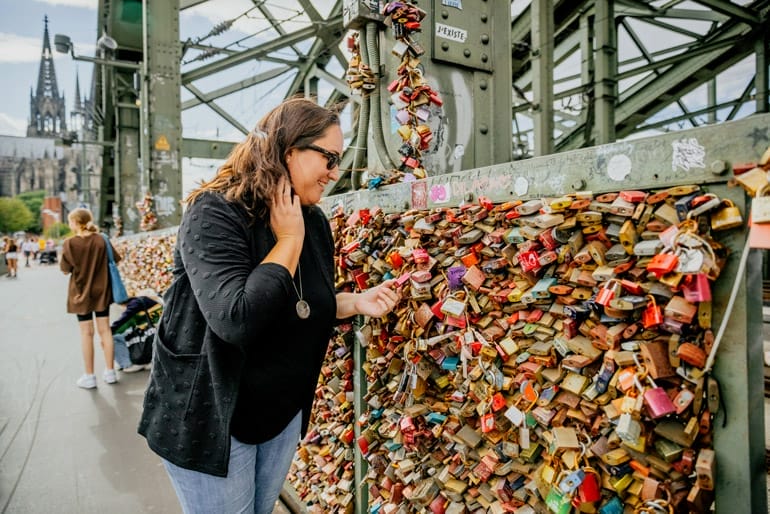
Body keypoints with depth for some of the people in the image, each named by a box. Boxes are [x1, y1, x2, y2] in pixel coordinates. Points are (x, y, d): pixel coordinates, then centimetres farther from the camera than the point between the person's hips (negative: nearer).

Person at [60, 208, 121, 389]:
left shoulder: (70, 243, -13)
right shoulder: (101, 240, -7)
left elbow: (65, 270, -8)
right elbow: (116, 260, 2)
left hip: (80, 293, -2)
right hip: (101, 291, 2)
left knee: (86, 333, 6)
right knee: (105, 330, 10)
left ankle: (89, 376, 14)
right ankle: (110, 372, 17)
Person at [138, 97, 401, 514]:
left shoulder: (314, 222, -1)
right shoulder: (215, 213, -22)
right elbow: (236, 319, -36)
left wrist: (356, 302, -8)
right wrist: (288, 239, -26)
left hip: (284, 411, 7)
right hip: (210, 418, -6)